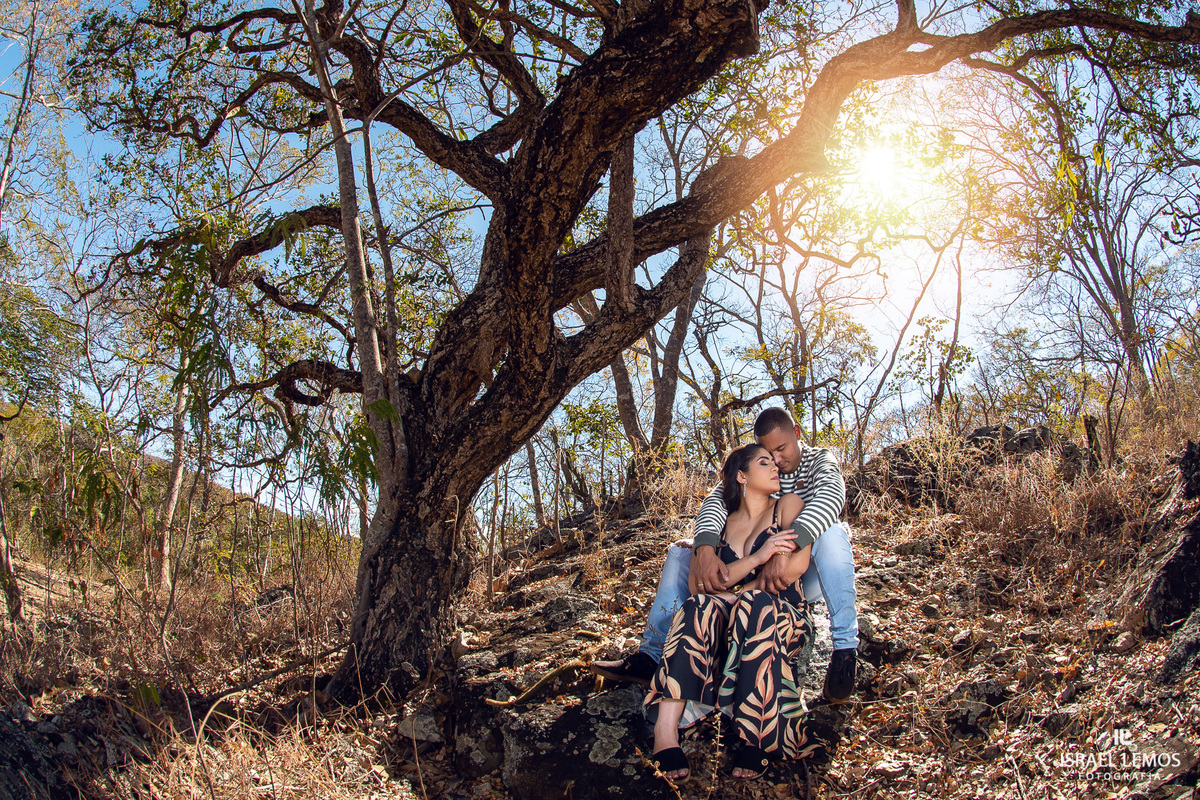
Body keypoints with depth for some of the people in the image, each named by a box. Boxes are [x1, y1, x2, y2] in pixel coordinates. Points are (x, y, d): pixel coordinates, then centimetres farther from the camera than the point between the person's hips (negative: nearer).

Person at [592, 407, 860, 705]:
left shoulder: (820, 460, -7)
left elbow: (831, 496, -31)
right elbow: (717, 500, -15)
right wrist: (705, 548, -38)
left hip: (808, 576, -4)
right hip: (760, 574, 4)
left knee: (831, 532, -35)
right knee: (681, 553, -4)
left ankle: (845, 649, -32)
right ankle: (652, 655, -9)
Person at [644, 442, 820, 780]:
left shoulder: (788, 506, 9)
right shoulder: (722, 524, 15)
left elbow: (795, 566, -8)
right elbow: (698, 584, -2)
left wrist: (734, 593, -6)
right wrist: (757, 557, -16)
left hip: (788, 619, -2)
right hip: (732, 625, 2)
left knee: (755, 604, -36)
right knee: (700, 608, -30)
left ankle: (755, 736, -39)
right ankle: (666, 727, -42)